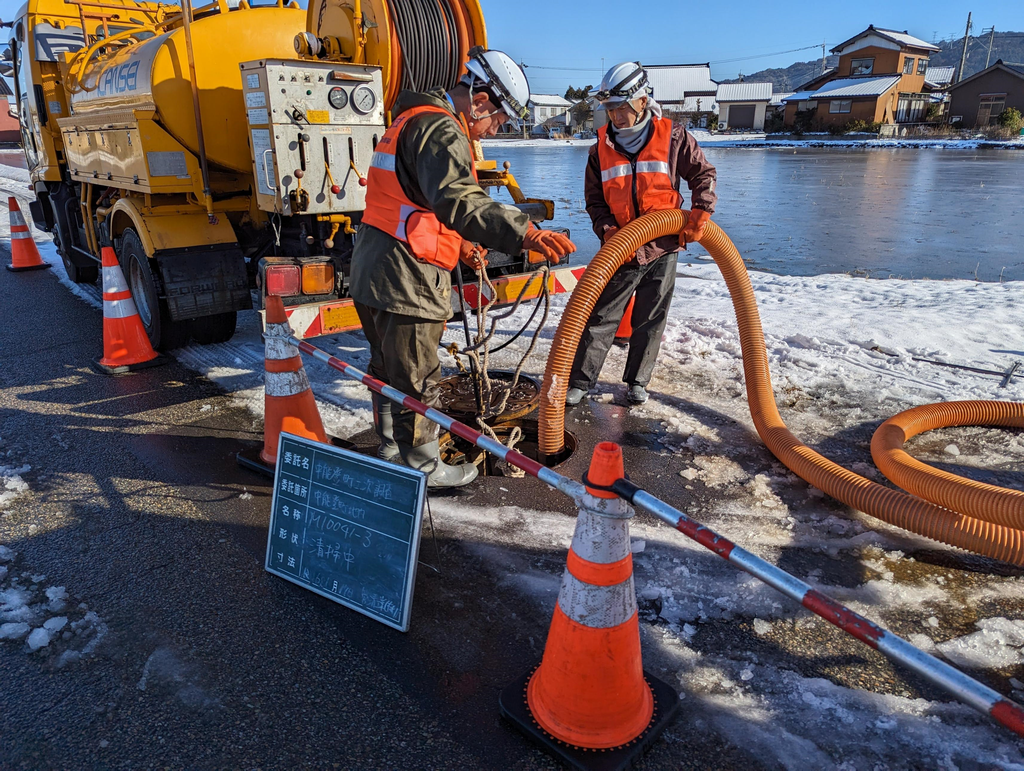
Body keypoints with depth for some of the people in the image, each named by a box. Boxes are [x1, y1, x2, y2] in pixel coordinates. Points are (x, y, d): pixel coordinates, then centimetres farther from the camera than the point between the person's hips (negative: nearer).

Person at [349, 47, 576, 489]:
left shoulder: (413, 121, 20)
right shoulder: (440, 128, -15)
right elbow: (457, 201, -35)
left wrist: (458, 244, 25)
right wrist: (523, 233, -46)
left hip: (373, 271, 10)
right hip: (406, 279, -10)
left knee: (389, 369, 22)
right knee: (416, 380, 3)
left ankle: (391, 452, 39)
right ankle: (423, 468, 19)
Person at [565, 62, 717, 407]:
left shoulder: (672, 136, -3)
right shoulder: (601, 148, 3)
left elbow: (704, 174, 7)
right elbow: (595, 200, 8)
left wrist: (700, 212, -7)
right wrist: (606, 229, -9)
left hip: (663, 248, -1)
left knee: (650, 321, 9)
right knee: (599, 318, 1)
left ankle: (637, 381, 25)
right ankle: (579, 382, 11)